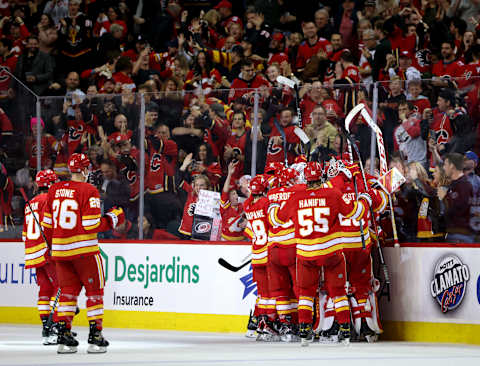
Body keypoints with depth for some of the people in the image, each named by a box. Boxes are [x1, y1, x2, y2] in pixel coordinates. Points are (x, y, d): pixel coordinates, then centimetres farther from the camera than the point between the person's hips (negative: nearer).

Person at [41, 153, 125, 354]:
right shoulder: (89, 191, -11)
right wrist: (113, 219, 0)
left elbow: (47, 223, 11)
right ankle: (95, 336, 3)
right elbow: (91, 225, -16)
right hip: (84, 249, -5)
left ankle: (64, 336, 6)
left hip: (60, 249, 5)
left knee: (67, 290, 12)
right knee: (94, 290, 5)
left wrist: (52, 245, 25)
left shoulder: (54, 190, 7)